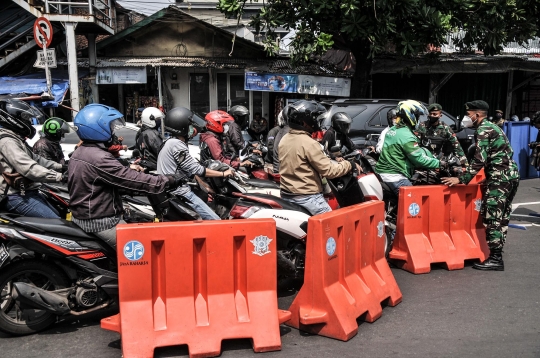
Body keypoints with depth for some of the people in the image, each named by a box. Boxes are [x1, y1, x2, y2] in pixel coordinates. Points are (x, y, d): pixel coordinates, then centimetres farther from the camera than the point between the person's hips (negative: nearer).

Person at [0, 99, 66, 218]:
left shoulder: (17, 139, 17)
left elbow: (35, 158, 21)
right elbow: (29, 168, -28)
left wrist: (60, 167, 13)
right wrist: (59, 177, -30)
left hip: (25, 192, 11)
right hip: (17, 197, -11)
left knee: (57, 215, 18)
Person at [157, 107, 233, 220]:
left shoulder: (169, 142, 16)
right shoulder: (176, 144, -16)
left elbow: (189, 170, 19)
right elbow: (196, 169, -18)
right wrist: (223, 174, -9)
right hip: (179, 192, -11)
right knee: (214, 221, -14)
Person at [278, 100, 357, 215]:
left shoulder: (284, 140, 5)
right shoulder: (309, 143, -20)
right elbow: (328, 170, -20)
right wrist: (349, 165, -4)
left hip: (286, 195, 8)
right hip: (307, 197, -8)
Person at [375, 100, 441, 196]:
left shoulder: (393, 130, 13)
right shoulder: (406, 136, -17)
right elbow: (419, 159, -16)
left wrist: (434, 157, 17)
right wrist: (439, 163, -5)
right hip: (394, 176, -10)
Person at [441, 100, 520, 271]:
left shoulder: (482, 130, -9)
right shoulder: (492, 127, 20)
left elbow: (479, 160, -18)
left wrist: (461, 179, -16)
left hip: (499, 177, -10)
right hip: (511, 174, 10)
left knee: (492, 218, -9)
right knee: (502, 216, 13)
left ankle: (495, 259, -8)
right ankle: (497, 250, 20)